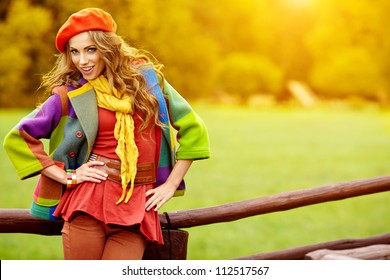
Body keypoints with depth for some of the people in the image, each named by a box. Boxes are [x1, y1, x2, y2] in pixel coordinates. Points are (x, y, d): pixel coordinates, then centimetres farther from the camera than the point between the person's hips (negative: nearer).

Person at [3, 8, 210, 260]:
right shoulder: (72, 94, 3)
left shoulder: (145, 77, 6)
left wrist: (171, 185, 5)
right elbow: (17, 139, 2)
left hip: (138, 207, 1)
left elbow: (193, 128, 10)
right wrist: (66, 176, -4)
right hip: (89, 201, 0)